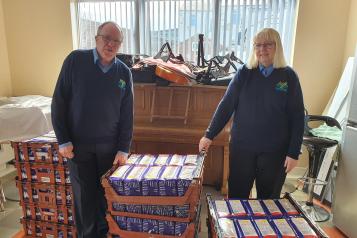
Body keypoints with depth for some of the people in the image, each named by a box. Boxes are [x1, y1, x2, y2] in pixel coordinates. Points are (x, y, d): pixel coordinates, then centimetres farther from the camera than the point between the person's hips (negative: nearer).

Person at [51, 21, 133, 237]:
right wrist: (63, 140, -7)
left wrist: (124, 148, -2)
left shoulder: (124, 72, 0)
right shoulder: (75, 60, -6)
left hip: (110, 145, 2)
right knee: (84, 195, 11)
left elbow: (127, 114, 1)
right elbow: (59, 102, -4)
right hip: (78, 144, -1)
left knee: (107, 193, 12)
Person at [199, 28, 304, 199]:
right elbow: (226, 105, -1)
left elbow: (297, 117, -2)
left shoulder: (289, 76, -3)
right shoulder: (245, 73, -1)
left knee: (269, 198, 14)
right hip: (242, 146, 1)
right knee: (236, 195, 11)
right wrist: (209, 135, -5)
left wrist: (293, 153, -6)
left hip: (274, 150, 0)